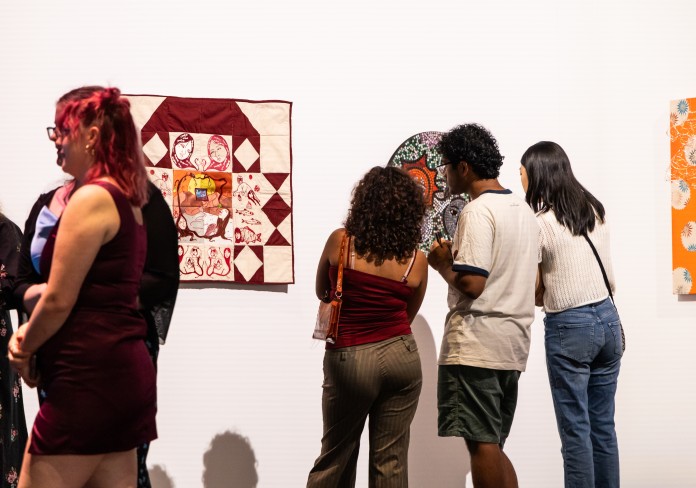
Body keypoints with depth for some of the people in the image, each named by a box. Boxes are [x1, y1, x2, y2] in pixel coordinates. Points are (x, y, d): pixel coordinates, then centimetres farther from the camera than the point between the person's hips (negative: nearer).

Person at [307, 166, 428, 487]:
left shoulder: (340, 241, -7)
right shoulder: (417, 260, -2)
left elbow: (321, 292, 10)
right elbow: (408, 315, 11)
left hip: (349, 360, -1)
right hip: (401, 356, 2)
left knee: (335, 457, 11)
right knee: (391, 461, 7)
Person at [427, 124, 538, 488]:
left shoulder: (478, 211, -13)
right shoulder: (524, 210, 15)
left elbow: (471, 284, -20)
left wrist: (442, 264, -2)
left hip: (476, 343, -9)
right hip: (512, 344, 9)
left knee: (481, 444, -3)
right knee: (493, 447, 14)